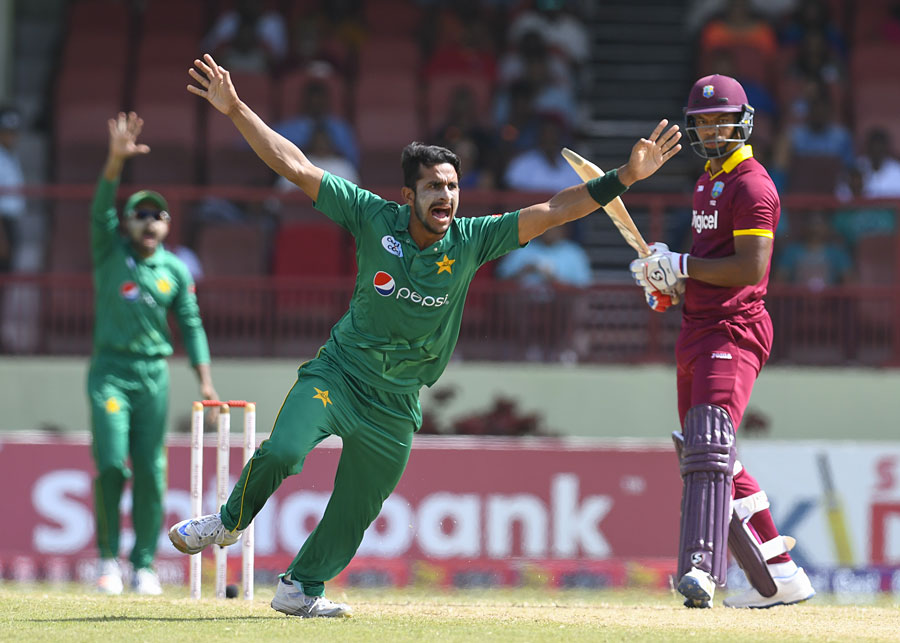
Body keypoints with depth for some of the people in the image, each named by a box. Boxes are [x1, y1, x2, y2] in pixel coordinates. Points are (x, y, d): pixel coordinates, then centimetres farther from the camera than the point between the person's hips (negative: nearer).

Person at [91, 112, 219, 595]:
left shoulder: (176, 271, 7)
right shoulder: (110, 252, 2)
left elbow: (191, 326, 8)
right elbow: (101, 207, -15)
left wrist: (205, 383, -2)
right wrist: (116, 159, -32)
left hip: (154, 374, 2)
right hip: (110, 370, -2)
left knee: (151, 472, -2)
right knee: (111, 464, -12)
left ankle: (144, 565, 6)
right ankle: (108, 557, 4)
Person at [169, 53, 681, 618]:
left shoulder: (471, 241, -9)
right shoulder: (375, 218, -12)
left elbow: (554, 211, -14)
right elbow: (295, 166, -11)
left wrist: (627, 175, -23)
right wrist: (236, 110, -17)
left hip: (396, 401, 2)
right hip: (339, 371, -2)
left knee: (357, 511, 8)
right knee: (282, 451, -23)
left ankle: (302, 588, 32)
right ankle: (230, 523, 7)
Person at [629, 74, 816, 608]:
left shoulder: (752, 185, -11)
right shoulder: (709, 181, 20)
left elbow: (750, 268, -20)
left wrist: (681, 265, -16)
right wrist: (667, 277, 9)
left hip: (735, 329, -11)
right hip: (699, 329, 11)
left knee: (709, 441, -24)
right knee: (709, 455, 13)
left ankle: (701, 569, -36)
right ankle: (781, 573, 19)